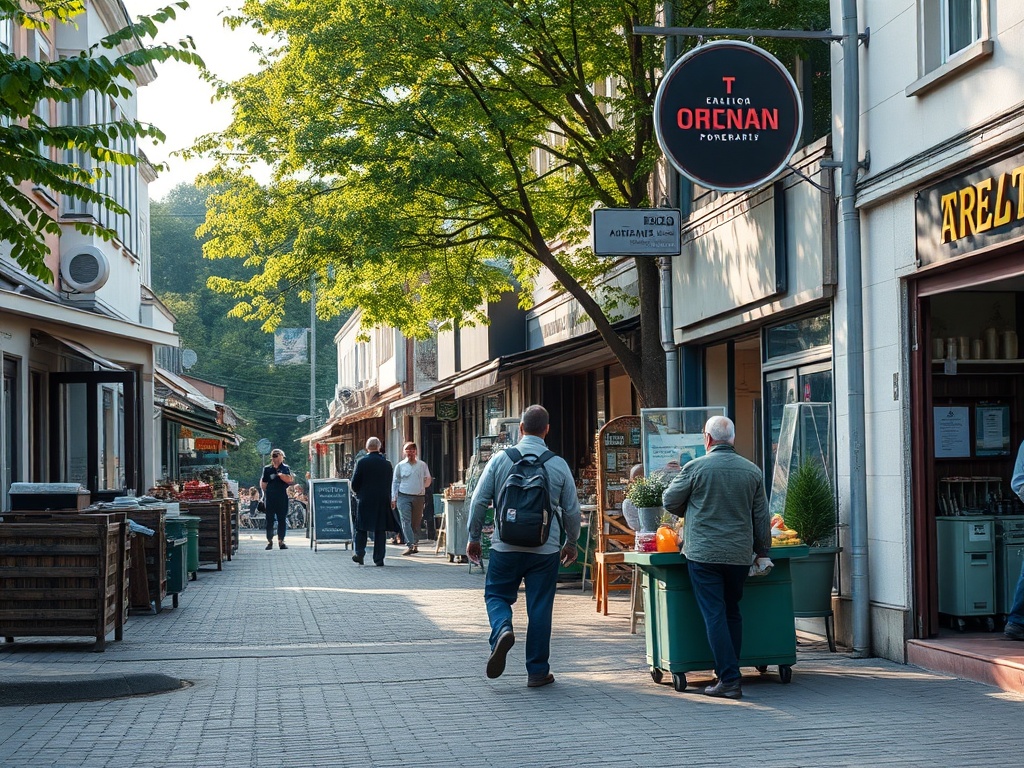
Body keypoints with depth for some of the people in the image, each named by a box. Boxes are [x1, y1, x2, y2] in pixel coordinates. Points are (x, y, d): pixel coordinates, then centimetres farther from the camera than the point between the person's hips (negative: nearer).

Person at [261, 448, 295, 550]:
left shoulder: (285, 468, 4)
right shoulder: (267, 469, 8)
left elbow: (289, 480, -13)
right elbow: (263, 484, 12)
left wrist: (279, 474, -18)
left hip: (282, 497, -1)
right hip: (270, 498, 1)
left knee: (282, 520, 1)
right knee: (269, 520, 1)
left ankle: (281, 541, 7)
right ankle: (269, 541, 7)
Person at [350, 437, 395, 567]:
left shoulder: (361, 462, -7)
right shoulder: (387, 463, 0)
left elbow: (354, 483, -4)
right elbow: (390, 484, 6)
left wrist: (357, 492, 15)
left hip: (364, 500, -2)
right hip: (382, 500, 2)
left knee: (361, 528, 11)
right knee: (380, 529, 4)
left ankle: (359, 553, 3)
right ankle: (379, 559, 3)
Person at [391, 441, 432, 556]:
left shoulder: (422, 465, 8)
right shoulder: (400, 466, 5)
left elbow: (428, 480, 19)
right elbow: (395, 482, 7)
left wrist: (421, 488, 8)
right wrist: (394, 498, 2)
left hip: (418, 497, 2)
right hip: (404, 497, -2)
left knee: (416, 522, 5)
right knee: (406, 522, -12)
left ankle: (414, 543, 16)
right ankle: (411, 546, -19)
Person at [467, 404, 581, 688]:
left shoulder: (500, 459, -2)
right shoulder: (559, 465, -1)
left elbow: (479, 500, 0)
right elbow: (572, 509, 6)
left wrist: (474, 537, 13)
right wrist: (571, 543, 21)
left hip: (506, 546, 0)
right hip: (545, 549, 0)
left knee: (496, 594, 15)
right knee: (540, 608, 7)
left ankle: (502, 630, -17)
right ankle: (537, 672, 11)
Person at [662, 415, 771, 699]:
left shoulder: (696, 468, -7)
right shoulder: (752, 471, 4)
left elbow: (670, 501, 5)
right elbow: (761, 517, 9)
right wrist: (763, 551, 21)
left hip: (703, 553, -4)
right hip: (740, 554, 4)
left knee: (714, 615, -2)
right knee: (732, 612, 16)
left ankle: (729, 680, -6)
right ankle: (730, 671, 21)